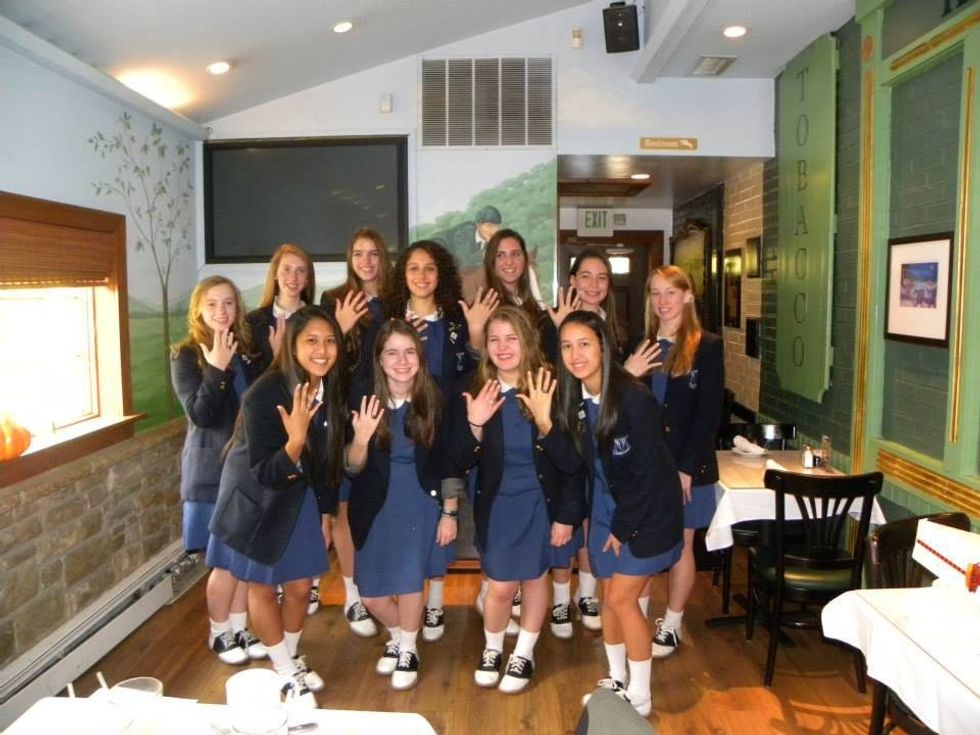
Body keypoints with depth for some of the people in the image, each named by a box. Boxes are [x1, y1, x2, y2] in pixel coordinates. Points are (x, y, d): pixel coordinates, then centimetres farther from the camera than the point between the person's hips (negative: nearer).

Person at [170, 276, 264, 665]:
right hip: (213, 469, -5)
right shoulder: (186, 356, -8)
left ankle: (239, 627, 29)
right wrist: (216, 369, -28)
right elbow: (200, 415, -19)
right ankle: (219, 632, 24)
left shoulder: (248, 351, 6)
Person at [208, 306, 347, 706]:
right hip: (257, 501, -5)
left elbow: (328, 459, 3)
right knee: (262, 586, 11)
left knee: (300, 586, 13)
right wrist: (295, 439, -45)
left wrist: (325, 511, 11)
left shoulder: (331, 390, -11)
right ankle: (286, 673, 29)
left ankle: (291, 658, 39)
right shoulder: (265, 394, -30)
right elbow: (266, 473, -27)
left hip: (300, 499, 5)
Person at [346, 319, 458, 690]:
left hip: (419, 503, -2)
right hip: (374, 505, 2)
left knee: (409, 578, -6)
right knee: (371, 593, 7)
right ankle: (399, 636, 40)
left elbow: (449, 464, -2)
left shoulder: (434, 400, -9)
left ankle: (408, 650, 24)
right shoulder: (363, 401, -8)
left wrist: (449, 512, -2)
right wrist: (361, 439, -25)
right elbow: (353, 468, -6)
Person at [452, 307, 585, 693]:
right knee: (501, 586, 4)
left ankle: (523, 654, 38)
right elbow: (463, 461, -7)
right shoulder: (478, 393, -9)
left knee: (535, 578, 15)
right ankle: (492, 649, 35)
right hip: (498, 503, 1)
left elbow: (573, 462, -14)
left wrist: (567, 515, -16)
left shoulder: (550, 390, -17)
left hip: (542, 502, -1)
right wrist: (474, 425, -24)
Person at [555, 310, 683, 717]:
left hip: (648, 510, -6)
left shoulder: (633, 398, -25)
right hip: (607, 507, 6)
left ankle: (639, 696, 18)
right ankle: (617, 681, 34)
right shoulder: (575, 398, -5)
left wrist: (624, 528, -14)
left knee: (622, 599, -3)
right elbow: (580, 462, 0)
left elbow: (649, 471, -20)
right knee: (608, 596, 13)